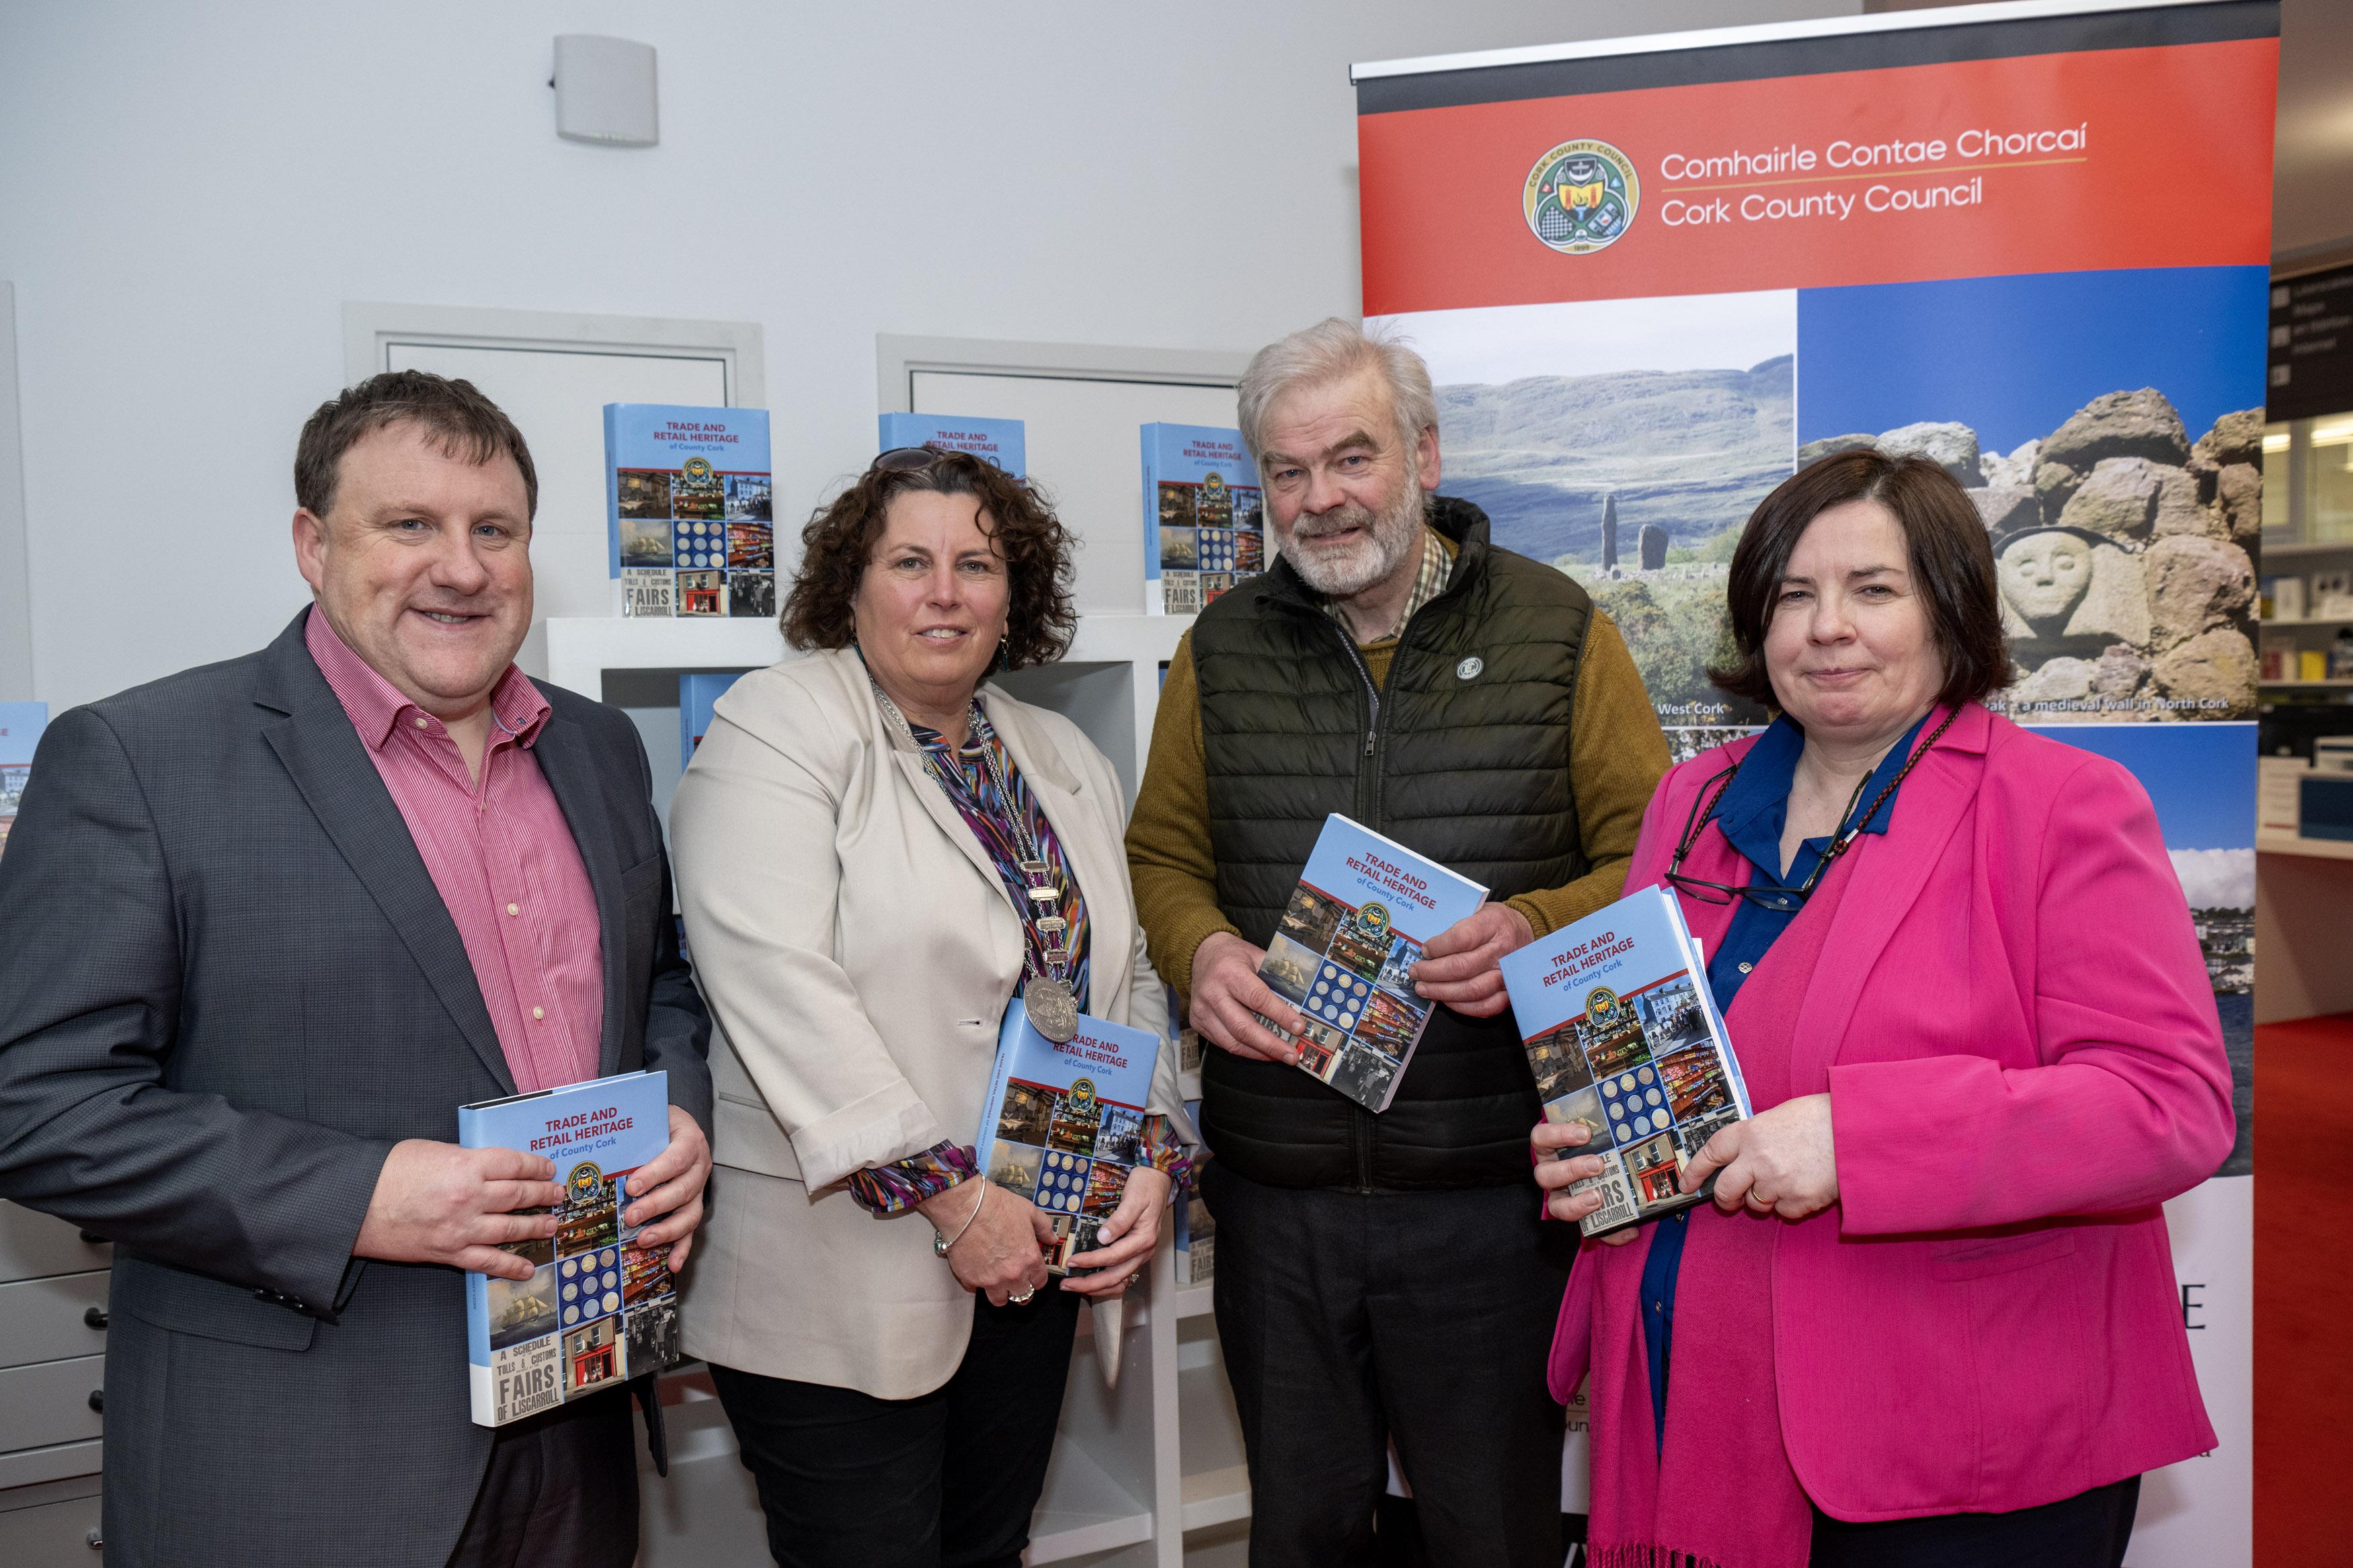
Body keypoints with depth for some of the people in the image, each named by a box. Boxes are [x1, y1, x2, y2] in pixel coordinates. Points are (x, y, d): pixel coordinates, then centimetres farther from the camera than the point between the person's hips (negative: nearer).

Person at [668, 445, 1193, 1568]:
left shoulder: (1067, 762, 13)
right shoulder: (777, 727, -8)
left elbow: (1129, 979, 15)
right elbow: (775, 983, -19)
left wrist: (1153, 1155, -1)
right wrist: (948, 1194, -20)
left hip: (1030, 1257, 6)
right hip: (841, 1279, -6)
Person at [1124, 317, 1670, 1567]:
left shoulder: (1556, 631, -2)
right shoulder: (1220, 649, 5)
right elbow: (1164, 853, 11)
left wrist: (1534, 929, -20)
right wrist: (1201, 950, -10)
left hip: (1488, 1195, -2)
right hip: (1273, 1194, 3)